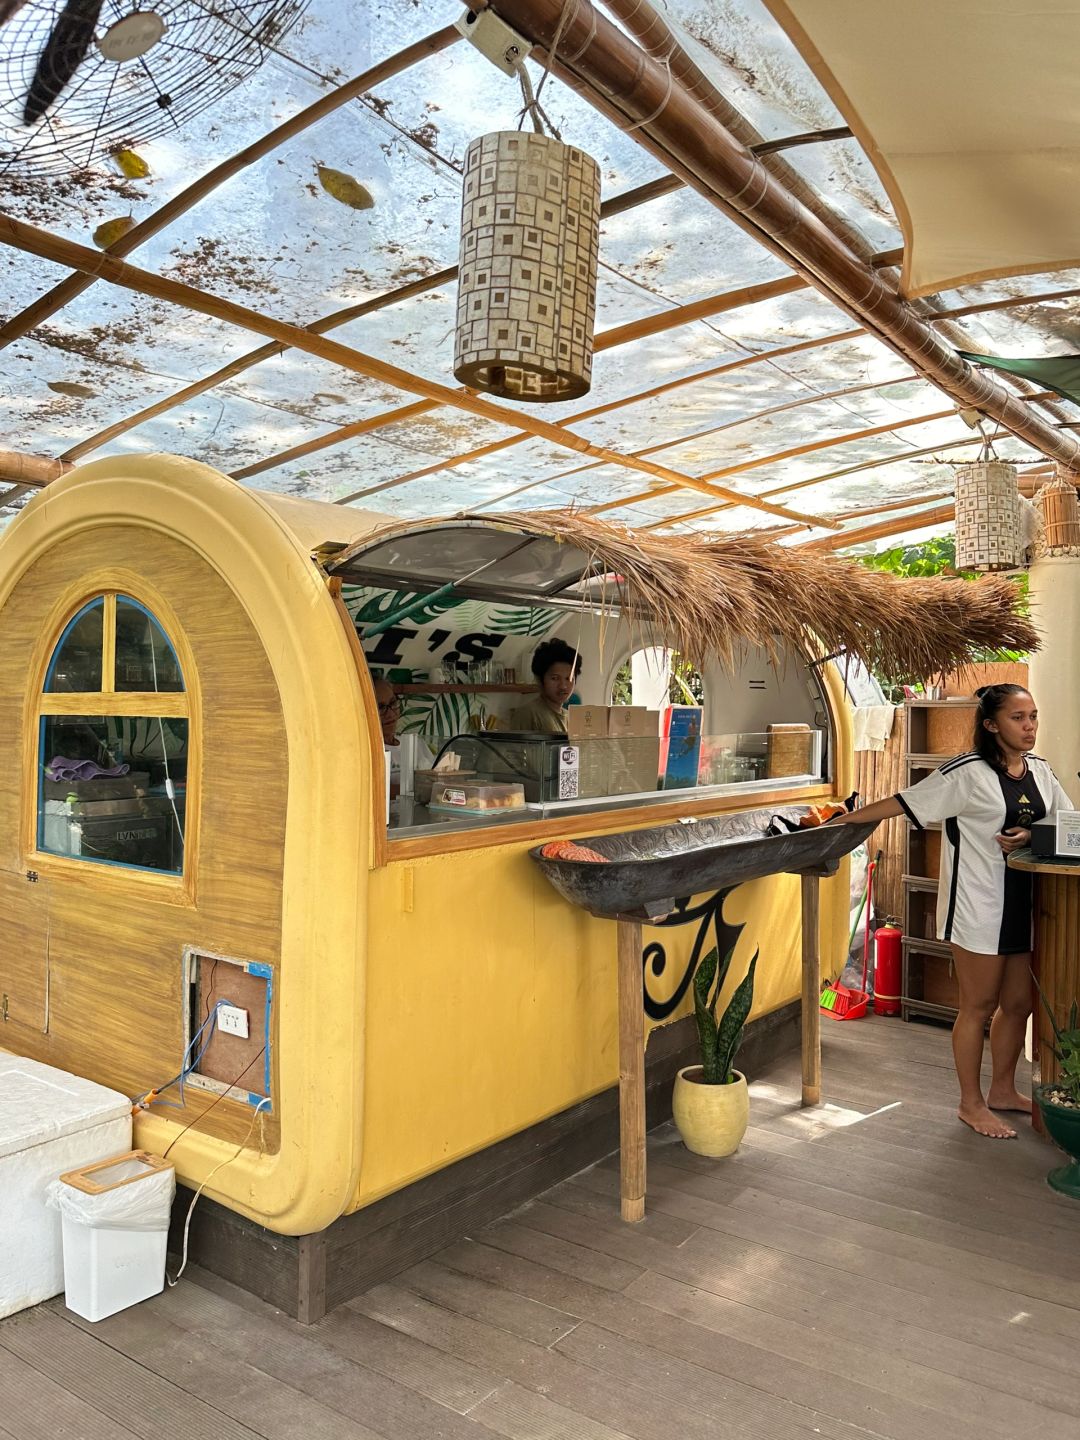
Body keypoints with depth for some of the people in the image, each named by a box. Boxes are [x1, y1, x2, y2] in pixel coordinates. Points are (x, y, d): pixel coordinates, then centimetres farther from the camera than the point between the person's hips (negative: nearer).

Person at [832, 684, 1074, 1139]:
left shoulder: (1039, 770, 8)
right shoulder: (967, 773, -13)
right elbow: (904, 803, -9)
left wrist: (1032, 836, -9)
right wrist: (843, 819, -10)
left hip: (1023, 901, 7)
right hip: (979, 905, -6)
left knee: (1019, 1002, 15)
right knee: (979, 1006, 4)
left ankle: (1002, 1089, 34)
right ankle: (971, 1104, 19)